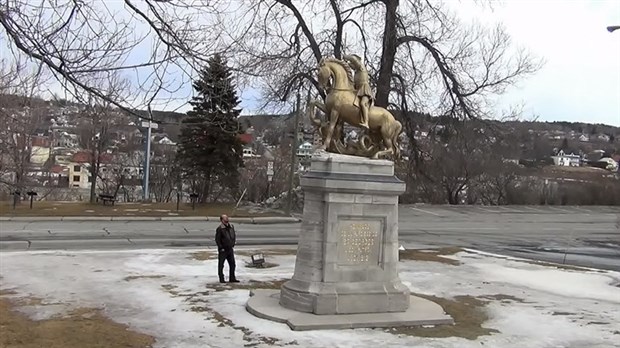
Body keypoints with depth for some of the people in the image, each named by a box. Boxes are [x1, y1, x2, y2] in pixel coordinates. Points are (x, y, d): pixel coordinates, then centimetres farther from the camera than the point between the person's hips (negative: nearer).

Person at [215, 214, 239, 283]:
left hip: (230, 249, 6)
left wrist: (232, 244, 12)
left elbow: (234, 236, 20)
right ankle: (221, 279, 11)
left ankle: (232, 278, 17)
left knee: (232, 264, 8)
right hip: (223, 250, -6)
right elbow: (217, 239, -12)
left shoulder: (231, 227, 7)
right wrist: (221, 248, -14)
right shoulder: (219, 228, -13)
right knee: (221, 265, 3)